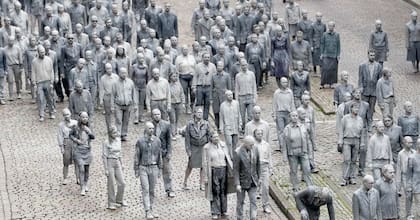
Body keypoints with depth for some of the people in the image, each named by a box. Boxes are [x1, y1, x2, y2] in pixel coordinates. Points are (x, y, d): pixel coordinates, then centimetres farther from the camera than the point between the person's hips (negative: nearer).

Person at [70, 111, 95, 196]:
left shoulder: (88, 127, 1)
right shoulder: (76, 127, -9)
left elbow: (93, 137, -4)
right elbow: (70, 135, 4)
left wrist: (89, 131, -20)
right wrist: (76, 140, -11)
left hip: (87, 150, 4)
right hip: (78, 150, -4)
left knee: (87, 169, 14)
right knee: (81, 169, -12)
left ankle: (85, 185, 35)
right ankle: (82, 189, -7)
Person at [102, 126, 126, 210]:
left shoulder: (118, 141, 8)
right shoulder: (106, 143, -9)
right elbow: (104, 156, -9)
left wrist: (121, 164, 17)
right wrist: (106, 169, -13)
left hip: (117, 163, 5)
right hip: (110, 163, -5)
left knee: (122, 183, 3)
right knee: (111, 185, -1)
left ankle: (119, 200, 23)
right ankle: (111, 204, 8)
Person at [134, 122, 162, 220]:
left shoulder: (157, 140, 1)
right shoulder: (140, 141, -6)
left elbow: (159, 155, 6)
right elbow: (137, 156, -3)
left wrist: (160, 169, 5)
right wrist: (136, 170, -5)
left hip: (153, 168, 3)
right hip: (143, 168, -3)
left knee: (151, 191, 9)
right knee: (145, 190, -9)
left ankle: (151, 210, 20)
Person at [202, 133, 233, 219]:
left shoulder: (223, 145, 5)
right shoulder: (207, 148, -5)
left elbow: (228, 158, 11)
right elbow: (205, 163, -3)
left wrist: (232, 170, 8)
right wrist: (205, 177, -5)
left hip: (223, 170, 3)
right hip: (213, 171, -3)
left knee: (223, 191, 9)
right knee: (215, 192, -3)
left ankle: (223, 211, 21)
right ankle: (215, 213, 5)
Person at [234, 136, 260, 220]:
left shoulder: (255, 149, -5)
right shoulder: (238, 153, -18)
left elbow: (258, 165, 7)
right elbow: (236, 169, -15)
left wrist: (258, 178, 12)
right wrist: (237, 184, -18)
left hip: (252, 181, 3)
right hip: (242, 181, -3)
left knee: (253, 201, -2)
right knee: (240, 202, 11)